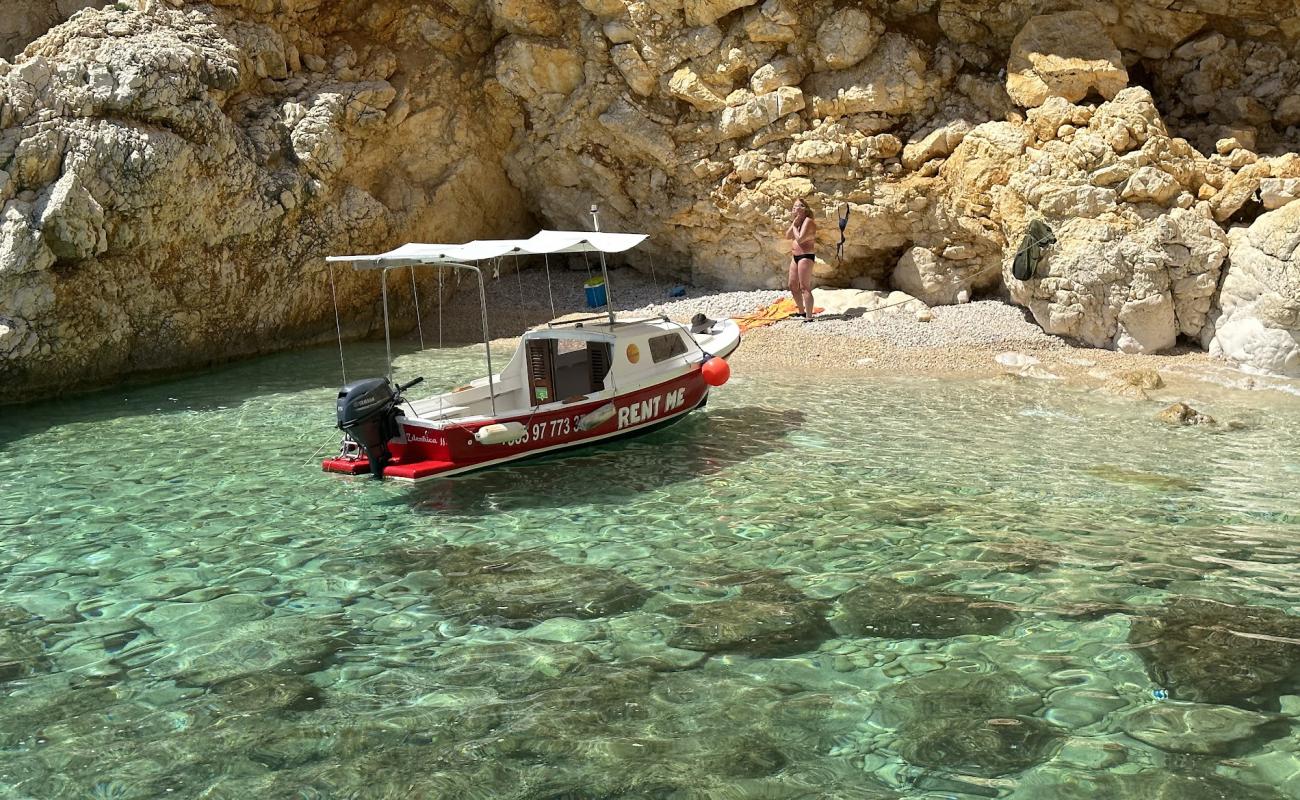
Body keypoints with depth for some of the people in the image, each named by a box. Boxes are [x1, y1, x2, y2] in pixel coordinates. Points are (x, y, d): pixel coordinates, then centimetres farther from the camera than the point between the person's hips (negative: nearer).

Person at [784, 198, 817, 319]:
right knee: (793, 286, 16)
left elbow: (800, 239, -21)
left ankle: (809, 317, -12)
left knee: (804, 287, -12)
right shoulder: (797, 221, 15)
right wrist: (794, 223, -4)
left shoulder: (808, 221, -12)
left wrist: (794, 226, -9)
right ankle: (801, 312, 31)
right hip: (795, 257, 10)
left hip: (806, 257, -10)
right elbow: (788, 236, 5)